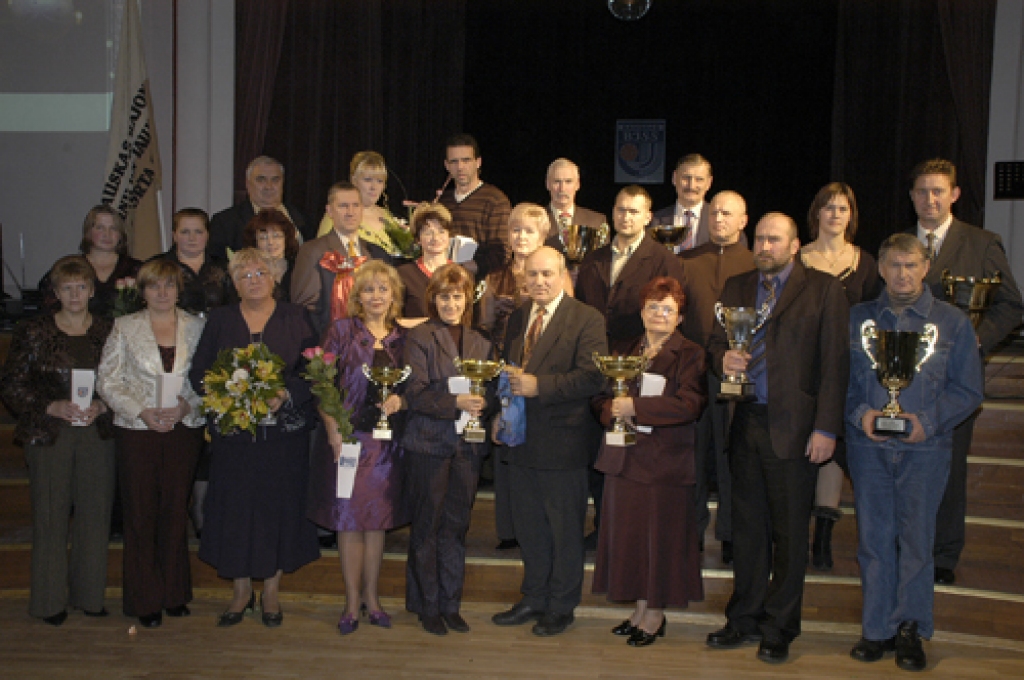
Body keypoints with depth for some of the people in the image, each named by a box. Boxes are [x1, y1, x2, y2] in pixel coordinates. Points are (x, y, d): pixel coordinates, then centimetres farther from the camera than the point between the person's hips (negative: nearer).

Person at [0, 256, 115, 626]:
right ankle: (49, 600, 15)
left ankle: (88, 595, 19)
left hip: (98, 433, 2)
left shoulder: (109, 332, 6)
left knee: (95, 513, 5)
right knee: (50, 516, 2)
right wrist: (53, 407, -12)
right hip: (48, 435, -1)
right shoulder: (32, 332, 3)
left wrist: (102, 406, -11)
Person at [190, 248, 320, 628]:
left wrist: (286, 395, -17)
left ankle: (271, 591, 18)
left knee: (279, 507, 3)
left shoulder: (296, 319, 4)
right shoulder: (220, 320, 9)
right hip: (233, 432, 1)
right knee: (234, 508, 4)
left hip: (284, 431, -1)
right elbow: (199, 373, 5)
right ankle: (241, 590, 20)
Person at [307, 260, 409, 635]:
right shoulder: (341, 330, -1)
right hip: (347, 437, -2)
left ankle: (371, 596, 23)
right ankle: (352, 601, 14)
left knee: (377, 519, 9)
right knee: (348, 519, 3)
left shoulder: (402, 337, 7)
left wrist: (399, 400, -10)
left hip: (385, 439, 3)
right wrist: (335, 434, -13)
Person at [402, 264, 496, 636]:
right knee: (426, 527, 6)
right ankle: (426, 605, 19)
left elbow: (492, 394, 10)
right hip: (428, 444, -4)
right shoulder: (420, 338, -3)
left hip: (467, 447, 4)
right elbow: (415, 393, -11)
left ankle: (450, 604, 23)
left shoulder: (479, 343, 11)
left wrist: (483, 404, -12)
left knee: (456, 526, 10)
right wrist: (455, 402, -23)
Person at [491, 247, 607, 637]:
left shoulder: (586, 319, -9)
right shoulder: (517, 319, 14)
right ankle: (534, 599, 31)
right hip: (522, 440, 7)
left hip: (563, 442, -7)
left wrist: (538, 385, -24)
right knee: (528, 526, 16)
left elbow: (592, 377, -19)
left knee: (565, 528, 6)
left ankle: (561, 607, 21)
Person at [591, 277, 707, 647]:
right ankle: (640, 607, 21)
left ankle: (656, 614, 15)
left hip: (666, 459, -5)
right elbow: (600, 397, 15)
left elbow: (689, 404, -18)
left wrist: (636, 406, -21)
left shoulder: (690, 355, -4)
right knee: (628, 534, 8)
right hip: (624, 457, 5)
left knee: (662, 536, 1)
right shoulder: (626, 353, 15)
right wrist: (613, 409, -9)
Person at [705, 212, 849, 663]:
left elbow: (834, 363, -6)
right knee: (748, 527, 13)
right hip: (744, 423, 4)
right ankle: (745, 620, 26)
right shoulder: (736, 287, 13)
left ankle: (779, 629, 18)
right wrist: (722, 358, -7)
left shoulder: (823, 289, -2)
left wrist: (826, 428, -12)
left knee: (789, 531, 6)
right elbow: (715, 340, 18)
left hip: (794, 428, -4)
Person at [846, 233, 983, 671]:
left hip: (925, 449, -1)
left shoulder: (952, 323, 5)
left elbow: (968, 390, 2)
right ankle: (878, 630, 16)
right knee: (874, 537, 5)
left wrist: (927, 421, -12)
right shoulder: (856, 320, 9)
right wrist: (859, 413, -10)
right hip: (868, 447, 1)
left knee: (916, 538, 1)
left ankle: (910, 628, 18)